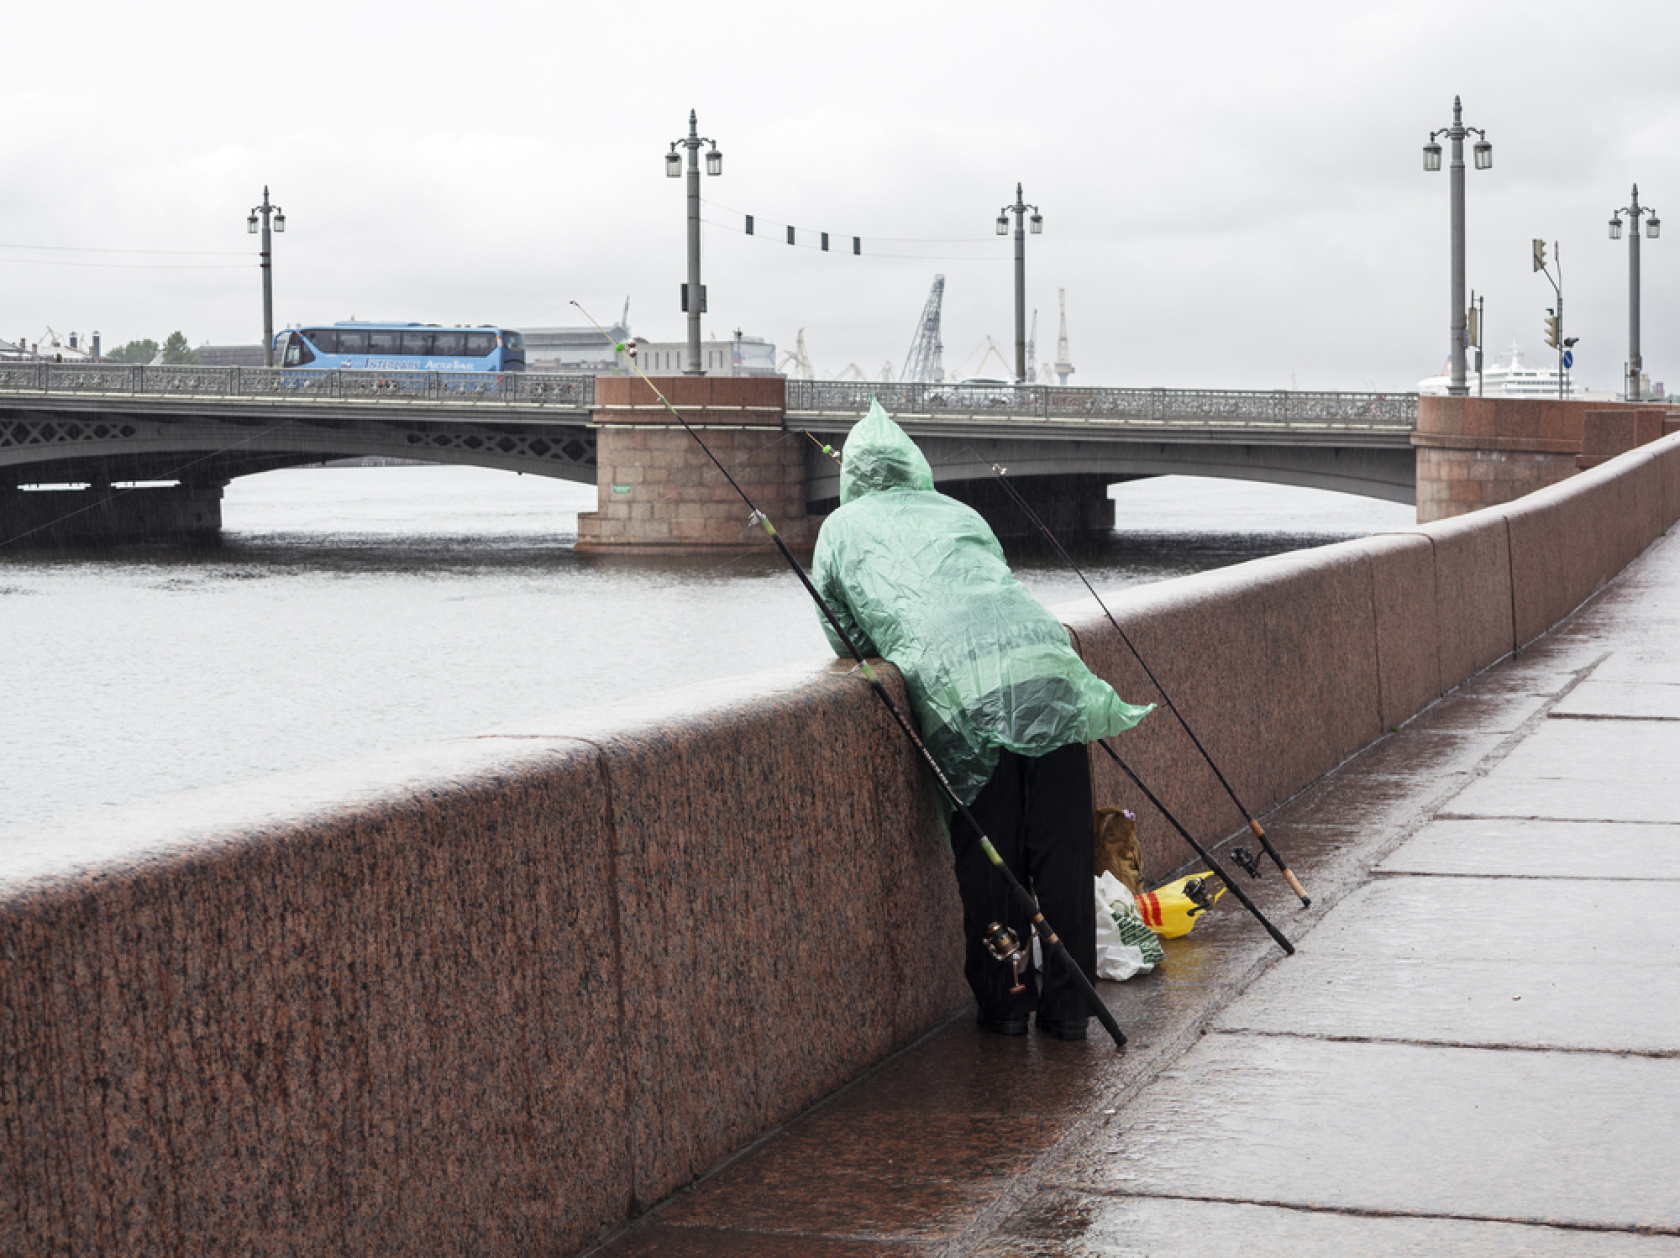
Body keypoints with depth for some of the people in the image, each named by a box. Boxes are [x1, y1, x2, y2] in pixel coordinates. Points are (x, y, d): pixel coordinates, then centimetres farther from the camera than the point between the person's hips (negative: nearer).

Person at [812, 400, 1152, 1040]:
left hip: (963, 693, -3)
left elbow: (844, 640, 26)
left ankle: (1003, 1001, 14)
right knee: (1062, 848, 9)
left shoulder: (843, 528, 23)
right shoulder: (959, 512, 31)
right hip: (1048, 668, 3)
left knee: (986, 857, 9)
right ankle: (1068, 1003, 15)